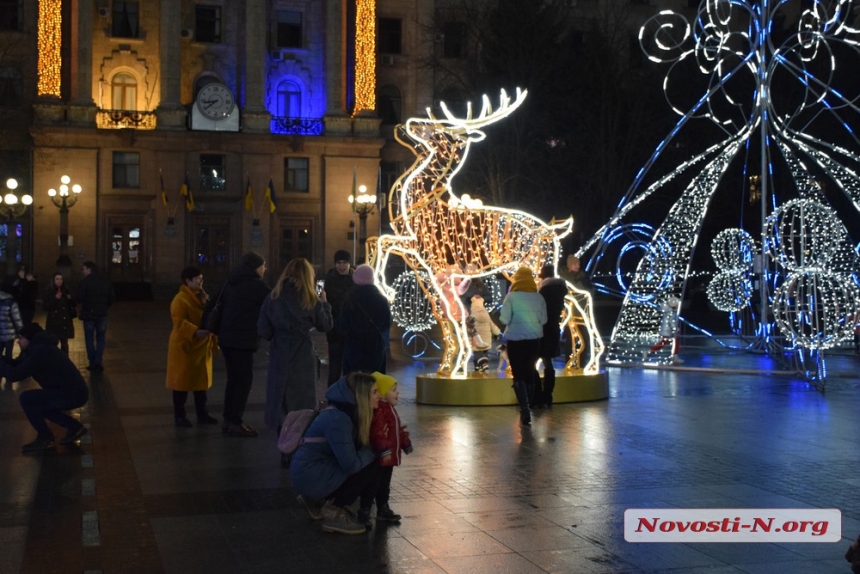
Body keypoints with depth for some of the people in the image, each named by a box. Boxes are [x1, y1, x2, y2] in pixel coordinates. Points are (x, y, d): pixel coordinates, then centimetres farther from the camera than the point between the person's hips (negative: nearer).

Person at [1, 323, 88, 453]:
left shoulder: (39, 351, -18)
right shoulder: (40, 346, 13)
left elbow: (15, 375, -20)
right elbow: (17, 364, 18)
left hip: (72, 395, -10)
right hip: (75, 391, 10)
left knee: (26, 398, -11)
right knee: (37, 405, 25)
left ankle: (45, 439, 1)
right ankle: (74, 427, 23)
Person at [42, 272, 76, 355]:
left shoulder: (66, 291, 6)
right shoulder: (48, 292, -3)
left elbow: (73, 305, 11)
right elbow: (44, 307, -10)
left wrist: (70, 299, -9)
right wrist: (55, 299, -19)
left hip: (65, 321, 3)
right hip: (53, 322, -3)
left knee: (64, 343, 8)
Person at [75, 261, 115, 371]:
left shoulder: (84, 282, -12)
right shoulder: (106, 281, 4)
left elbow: (78, 298, -16)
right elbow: (111, 299, 5)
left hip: (88, 314, -3)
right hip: (102, 314, 3)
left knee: (90, 339, 7)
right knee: (100, 338, 11)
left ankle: (92, 363, 5)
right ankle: (98, 362, 2)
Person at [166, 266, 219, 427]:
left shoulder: (203, 297, 12)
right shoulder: (180, 299, -15)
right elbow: (179, 322, -24)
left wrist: (213, 338, 13)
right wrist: (195, 332, -36)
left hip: (201, 347, 8)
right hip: (184, 346, -8)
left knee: (201, 380, 13)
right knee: (182, 381, 0)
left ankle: (202, 414, 22)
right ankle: (179, 416, 9)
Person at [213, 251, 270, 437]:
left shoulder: (232, 282, 14)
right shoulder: (256, 284, -9)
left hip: (227, 337, 8)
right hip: (242, 340, -8)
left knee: (234, 379, 15)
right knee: (244, 380, -3)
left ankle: (229, 420, 17)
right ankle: (235, 423, -3)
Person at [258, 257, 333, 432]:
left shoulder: (273, 298, -1)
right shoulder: (311, 300, -7)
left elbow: (263, 330, -1)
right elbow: (326, 325, 6)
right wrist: (323, 303, 19)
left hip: (279, 353, 2)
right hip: (303, 354, -2)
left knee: (279, 395, 10)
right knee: (303, 398, 8)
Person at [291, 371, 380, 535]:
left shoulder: (347, 412, 7)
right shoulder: (337, 419, -23)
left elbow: (356, 449, 11)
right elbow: (350, 464, -25)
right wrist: (371, 452, -8)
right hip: (310, 476, -10)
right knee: (370, 467, -14)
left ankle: (316, 500, 16)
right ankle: (333, 512, -5)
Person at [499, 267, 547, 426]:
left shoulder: (512, 297, -10)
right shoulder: (539, 298, -1)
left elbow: (504, 319, -11)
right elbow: (543, 320, 3)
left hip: (515, 340, -3)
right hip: (534, 339, 3)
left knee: (518, 375, 2)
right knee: (530, 372, 17)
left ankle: (525, 411, -10)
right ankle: (526, 407, 28)